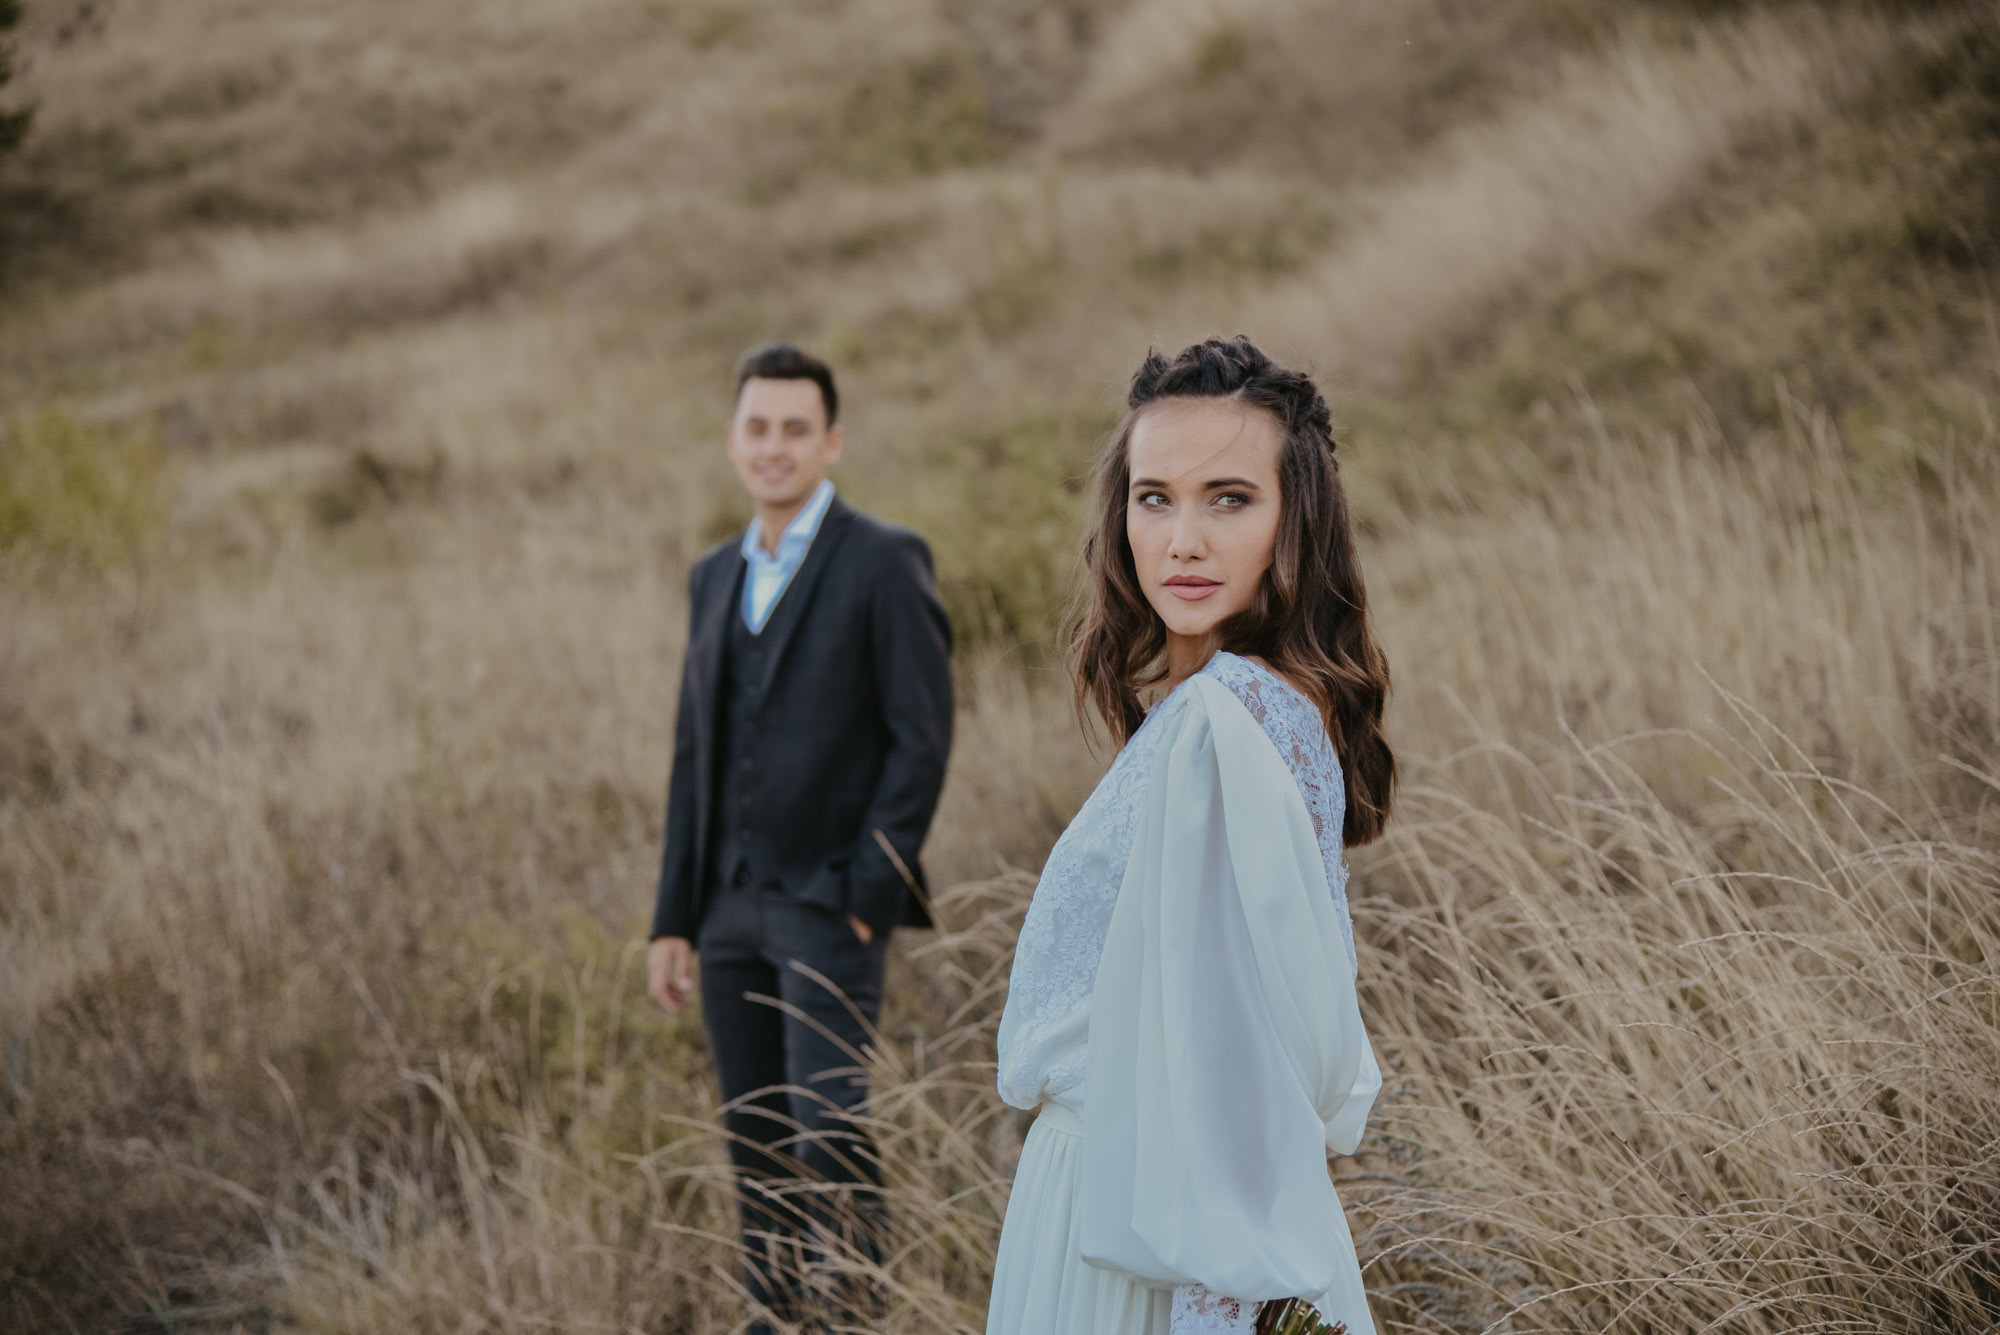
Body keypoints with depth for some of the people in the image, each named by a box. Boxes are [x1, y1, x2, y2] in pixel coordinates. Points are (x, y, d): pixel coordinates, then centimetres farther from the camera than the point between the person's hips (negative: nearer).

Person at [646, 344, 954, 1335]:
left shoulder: (883, 563, -6)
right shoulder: (716, 577, 14)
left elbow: (922, 740, -11)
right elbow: (695, 757, 16)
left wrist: (867, 899, -15)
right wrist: (673, 919, 11)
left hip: (830, 907, -6)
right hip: (732, 910, 6)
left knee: (830, 1140, -12)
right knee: (757, 1148, 10)